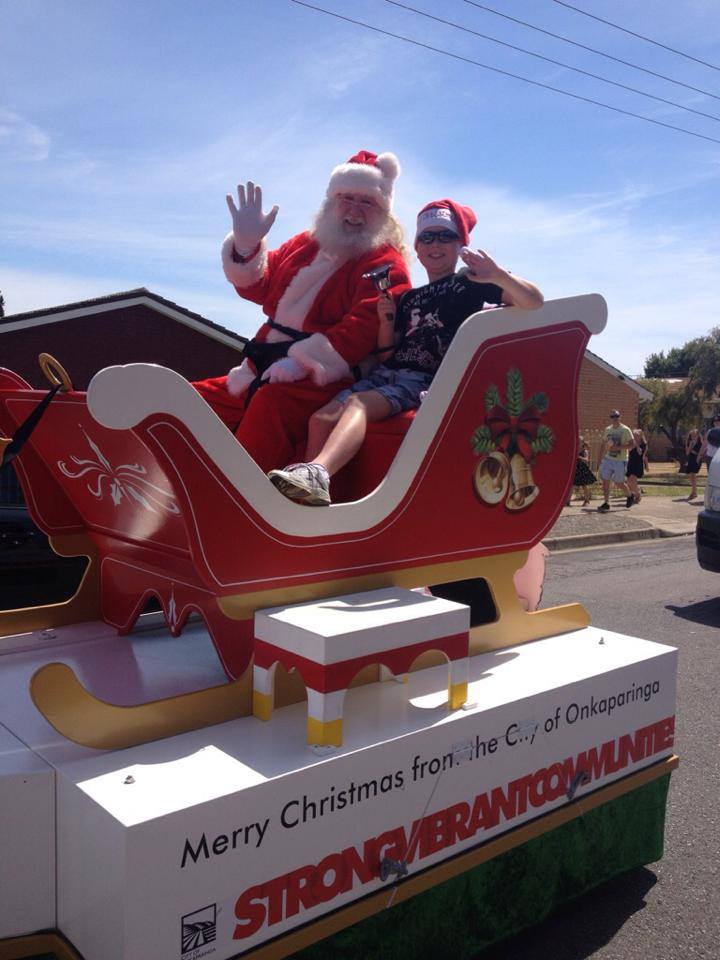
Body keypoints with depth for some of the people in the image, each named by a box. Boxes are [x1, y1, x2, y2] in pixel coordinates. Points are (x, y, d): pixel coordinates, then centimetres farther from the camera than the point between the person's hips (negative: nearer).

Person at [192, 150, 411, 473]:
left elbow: (360, 329, -16)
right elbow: (258, 288, 21)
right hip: (264, 373, 8)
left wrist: (301, 364, -26)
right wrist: (246, 243, 2)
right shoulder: (305, 244, 20)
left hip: (321, 380, -7)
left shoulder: (385, 264, -2)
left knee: (272, 402, -37)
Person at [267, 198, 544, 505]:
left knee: (358, 402, -34)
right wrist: (387, 322, 4)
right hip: (387, 374, 7)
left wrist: (500, 276, -24)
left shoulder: (471, 283, 10)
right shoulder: (408, 299, 25)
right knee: (322, 418, -17)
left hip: (429, 382, -7)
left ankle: (317, 472, -56)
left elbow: (534, 303, -5)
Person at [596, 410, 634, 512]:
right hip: (608, 459, 5)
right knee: (605, 480, -4)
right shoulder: (607, 430, 10)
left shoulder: (625, 430, -7)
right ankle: (606, 503, 2)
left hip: (620, 461, -5)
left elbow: (631, 444, -11)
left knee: (619, 483, 2)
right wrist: (602, 457, 14)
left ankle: (630, 496, 31)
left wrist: (618, 447, -22)